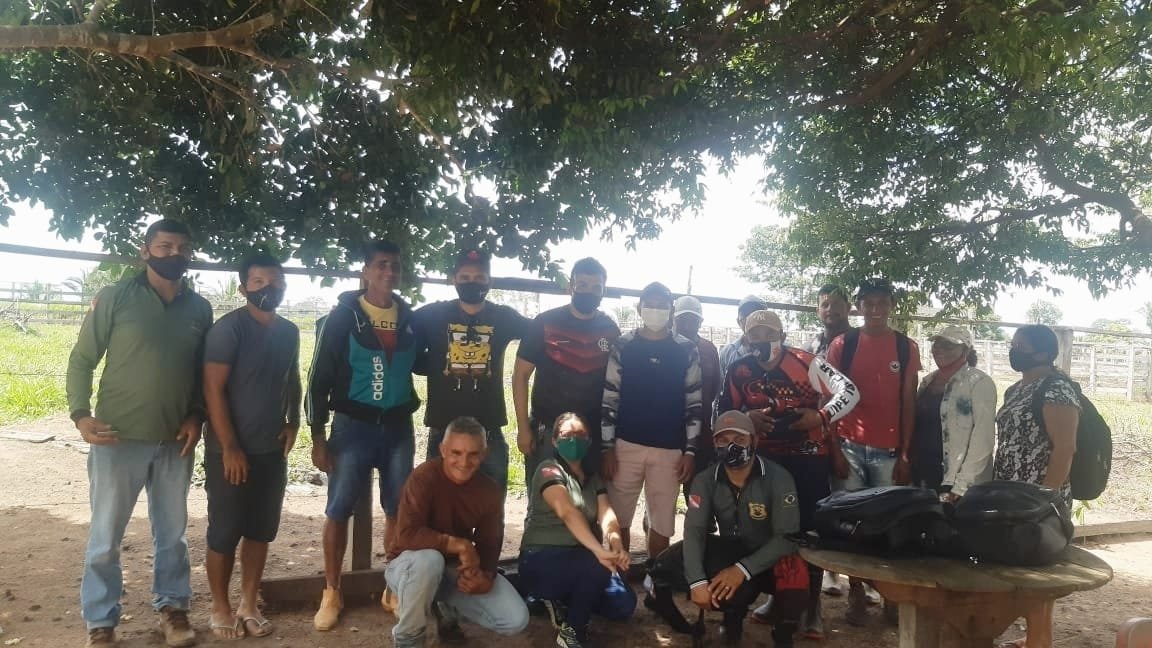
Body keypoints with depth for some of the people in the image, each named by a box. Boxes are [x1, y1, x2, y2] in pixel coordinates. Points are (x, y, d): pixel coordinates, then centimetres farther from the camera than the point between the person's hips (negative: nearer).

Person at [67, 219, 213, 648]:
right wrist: (80, 413, -13)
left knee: (172, 532, 15)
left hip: (175, 442, 3)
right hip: (119, 438, -3)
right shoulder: (115, 298, -5)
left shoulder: (200, 309, 4)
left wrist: (196, 416, -1)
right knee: (105, 537, 8)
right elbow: (82, 359, -2)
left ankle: (172, 607, 31)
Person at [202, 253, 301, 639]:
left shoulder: (289, 332, 8)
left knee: (260, 531, 11)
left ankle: (249, 605, 24)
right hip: (231, 451, -5)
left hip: (272, 450, 6)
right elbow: (213, 389, -15)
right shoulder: (228, 328, -11)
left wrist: (293, 422, 5)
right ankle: (220, 608, 20)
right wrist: (229, 447, -16)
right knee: (224, 533, 4)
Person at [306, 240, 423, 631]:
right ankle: (331, 594, 14)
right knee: (338, 510, 0)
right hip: (353, 425, -3)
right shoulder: (343, 317, -5)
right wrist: (318, 436, -8)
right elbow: (320, 377, -5)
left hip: (398, 426, 3)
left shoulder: (412, 318, 5)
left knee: (399, 510, 8)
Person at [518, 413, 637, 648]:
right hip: (542, 561, -6)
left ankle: (563, 600, 10)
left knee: (624, 605, -12)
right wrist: (599, 550, -44)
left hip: (582, 561, 7)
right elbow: (567, 512, -28)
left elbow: (607, 515, -7)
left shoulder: (593, 478, 12)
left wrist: (617, 545, -31)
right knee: (599, 565, -32)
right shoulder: (549, 470, -9)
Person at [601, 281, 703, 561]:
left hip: (669, 449, 0)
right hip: (626, 445, 0)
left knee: (662, 522, 7)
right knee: (619, 518, 7)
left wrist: (690, 451, -1)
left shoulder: (687, 351, 4)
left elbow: (694, 404, 4)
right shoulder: (623, 346, 2)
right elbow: (608, 399, 2)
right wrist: (607, 447, -3)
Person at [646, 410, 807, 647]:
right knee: (667, 567, -20)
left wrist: (743, 569, -33)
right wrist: (697, 581, -34)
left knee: (794, 573, -39)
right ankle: (734, 610, -1)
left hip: (768, 556, -3)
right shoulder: (705, 480, -8)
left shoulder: (778, 478, -17)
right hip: (728, 550, 3)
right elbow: (694, 531, -17)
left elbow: (786, 537, -20)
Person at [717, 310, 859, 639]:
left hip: (809, 456, -4)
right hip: (766, 458, 4)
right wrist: (747, 418, -11)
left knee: (811, 527, 0)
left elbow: (849, 392, -17)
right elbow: (726, 411, 8)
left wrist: (821, 416, -29)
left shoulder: (805, 364, -16)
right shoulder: (739, 371, -4)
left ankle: (812, 605, 13)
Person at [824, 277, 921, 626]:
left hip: (889, 450, 1)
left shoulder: (907, 348, 7)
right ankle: (856, 592, 12)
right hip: (849, 446, 0)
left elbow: (908, 403, 7)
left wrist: (905, 453, 1)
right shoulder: (841, 345, 4)